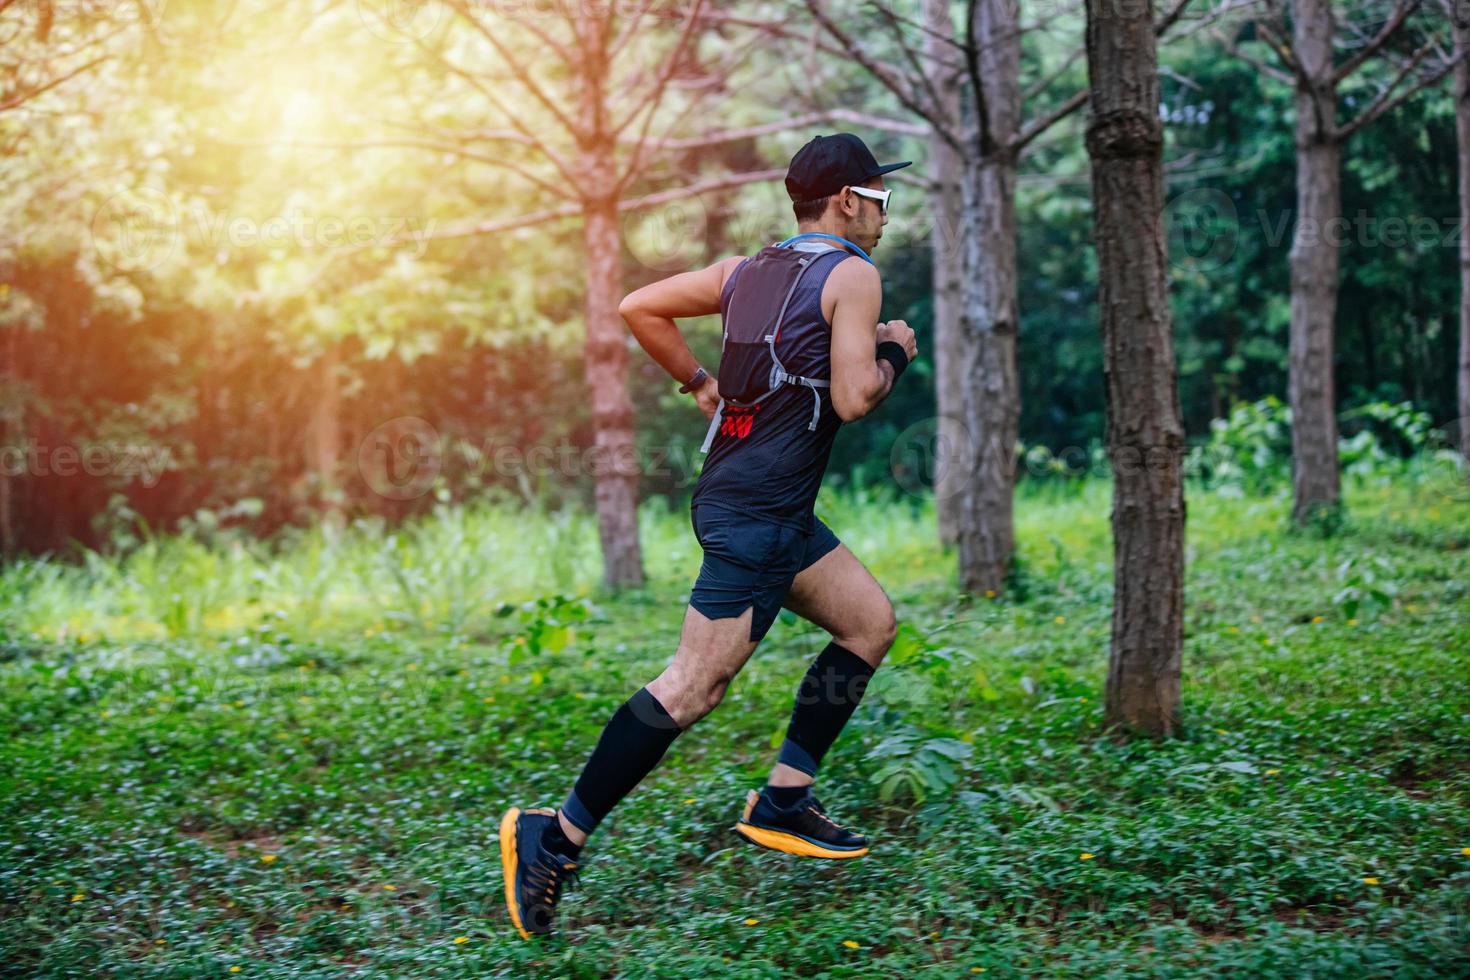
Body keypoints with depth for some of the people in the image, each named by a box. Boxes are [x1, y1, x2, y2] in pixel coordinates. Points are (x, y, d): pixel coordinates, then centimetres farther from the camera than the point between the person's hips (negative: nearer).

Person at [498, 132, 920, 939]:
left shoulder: (745, 270, 14)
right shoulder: (853, 275, -8)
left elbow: (639, 307, 15)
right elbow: (853, 399, -16)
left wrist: (698, 382, 20)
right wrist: (894, 354, 2)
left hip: (763, 507, 10)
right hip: (756, 514, -10)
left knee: (870, 619, 15)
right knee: (693, 687, -9)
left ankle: (783, 802, 13)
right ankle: (556, 836, -6)